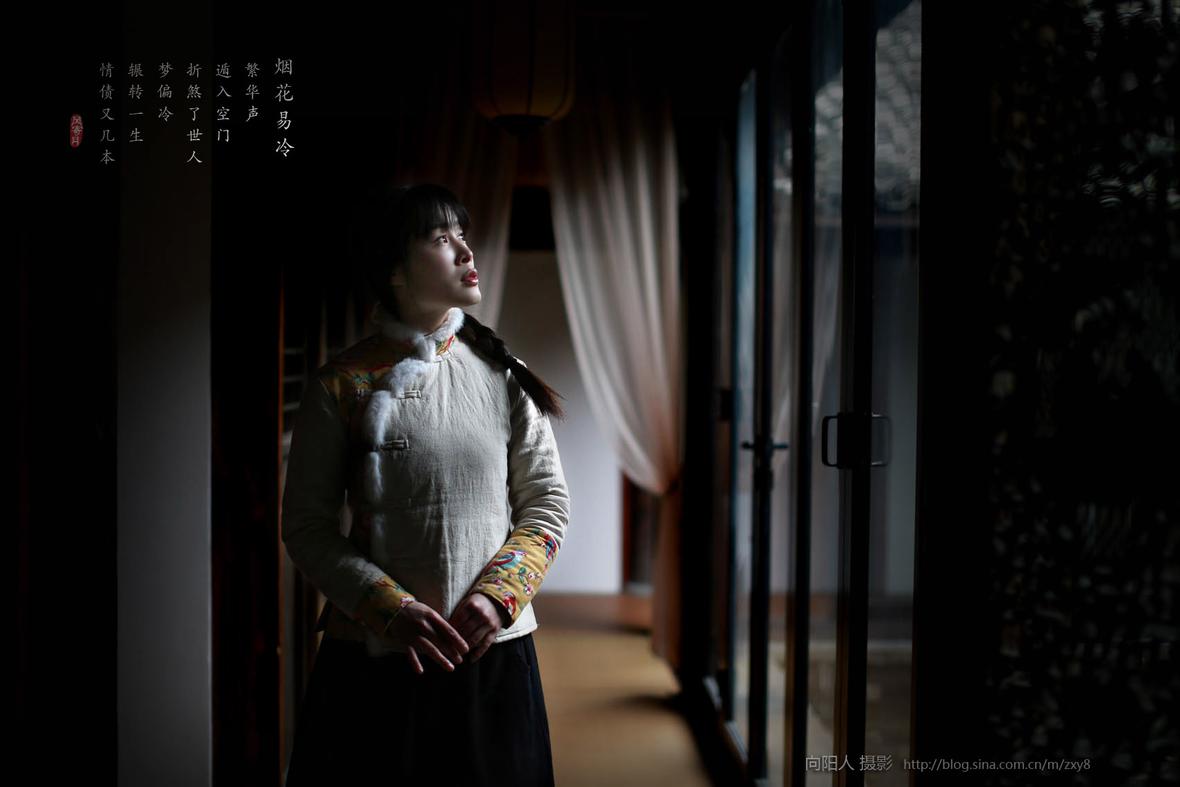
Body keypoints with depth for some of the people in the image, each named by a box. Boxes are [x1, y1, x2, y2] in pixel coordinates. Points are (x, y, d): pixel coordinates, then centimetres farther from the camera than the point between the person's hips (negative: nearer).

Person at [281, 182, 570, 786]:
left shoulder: (501, 375, 3)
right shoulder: (342, 385, -4)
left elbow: (548, 502, 4)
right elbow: (307, 528, -4)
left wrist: (497, 595, -10)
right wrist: (392, 610, -15)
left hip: (493, 651, 2)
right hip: (372, 658, -2)